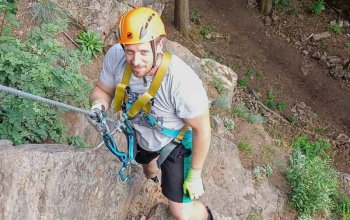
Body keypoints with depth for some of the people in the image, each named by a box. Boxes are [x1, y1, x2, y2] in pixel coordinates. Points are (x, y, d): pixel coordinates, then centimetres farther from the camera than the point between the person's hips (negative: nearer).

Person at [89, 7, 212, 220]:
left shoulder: (182, 81, -42)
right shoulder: (115, 56, -30)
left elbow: (202, 130, -26)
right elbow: (102, 89, -10)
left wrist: (195, 174, -16)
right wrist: (98, 106, -34)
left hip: (175, 142, -4)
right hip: (141, 136, 5)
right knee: (149, 170, 37)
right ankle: (153, 176, 77)